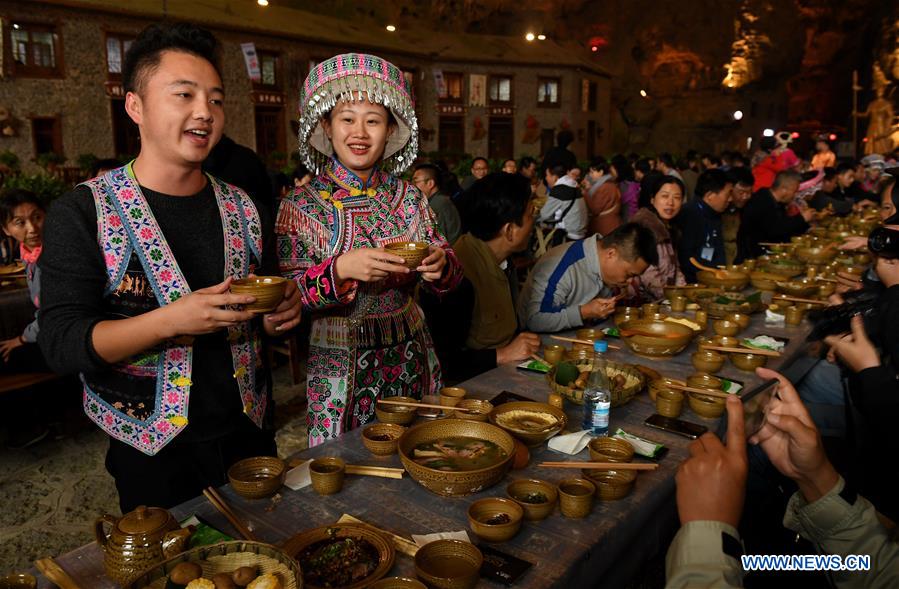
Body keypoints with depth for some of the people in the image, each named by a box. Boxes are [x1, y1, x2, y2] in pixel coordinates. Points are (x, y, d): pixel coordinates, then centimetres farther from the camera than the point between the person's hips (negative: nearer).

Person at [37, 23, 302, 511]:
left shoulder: (246, 210, 3)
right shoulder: (81, 213, -9)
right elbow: (60, 343, -14)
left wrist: (281, 314, -11)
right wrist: (170, 321, -29)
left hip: (250, 434, 4)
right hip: (152, 452, -3)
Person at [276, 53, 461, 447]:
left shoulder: (409, 198, 2)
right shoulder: (301, 206, -7)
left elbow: (449, 277, 6)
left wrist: (441, 266, -16)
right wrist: (341, 269, -27)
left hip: (412, 358, 4)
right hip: (342, 367, -3)